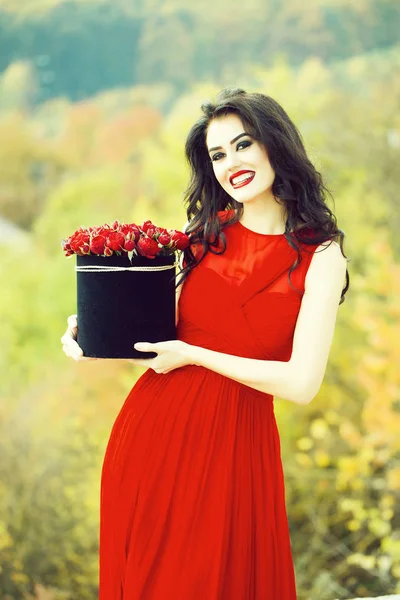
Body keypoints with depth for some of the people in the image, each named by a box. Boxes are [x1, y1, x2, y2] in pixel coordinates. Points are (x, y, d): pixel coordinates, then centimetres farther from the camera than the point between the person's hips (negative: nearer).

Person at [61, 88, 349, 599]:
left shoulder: (321, 256, -8)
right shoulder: (202, 232, 4)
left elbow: (302, 383, -15)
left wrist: (193, 355, -13)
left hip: (232, 439, -3)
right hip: (154, 422, 4)